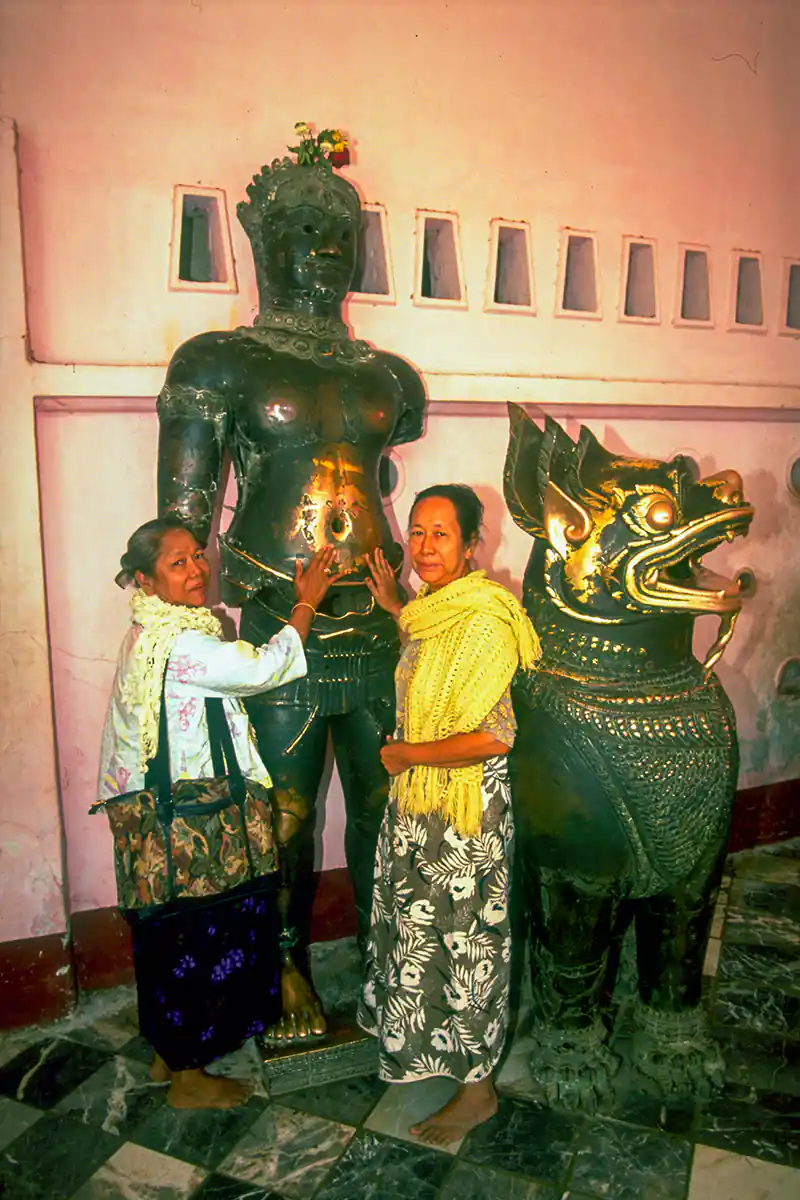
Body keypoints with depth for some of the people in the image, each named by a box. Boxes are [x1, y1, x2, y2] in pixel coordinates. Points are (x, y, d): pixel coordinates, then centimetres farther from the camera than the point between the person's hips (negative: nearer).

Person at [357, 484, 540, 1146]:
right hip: (420, 801, 9)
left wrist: (407, 755, -19)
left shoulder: (483, 620, -25)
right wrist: (394, 607, 21)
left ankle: (477, 1088, 29)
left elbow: (494, 737, -30)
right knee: (422, 927, 25)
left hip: (465, 811, -9)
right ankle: (422, 1040, 50)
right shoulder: (436, 608, 3)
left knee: (464, 942, 7)